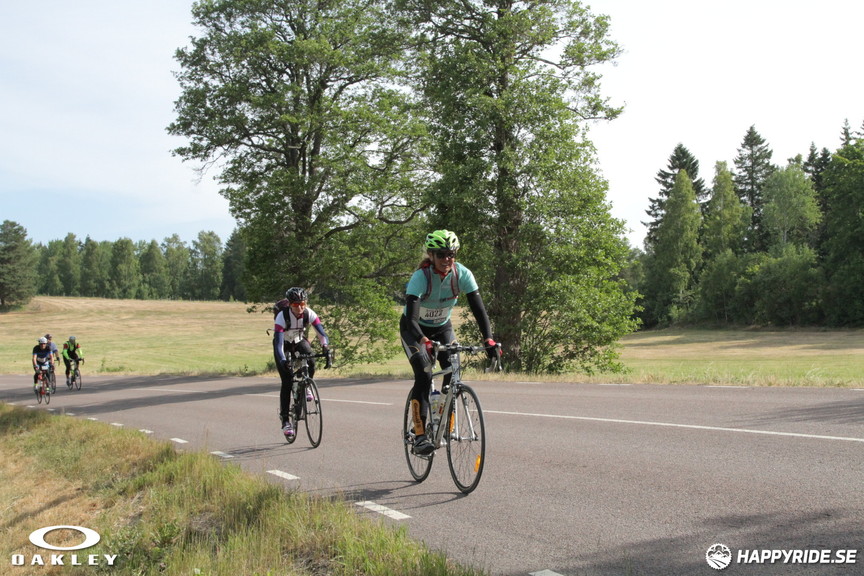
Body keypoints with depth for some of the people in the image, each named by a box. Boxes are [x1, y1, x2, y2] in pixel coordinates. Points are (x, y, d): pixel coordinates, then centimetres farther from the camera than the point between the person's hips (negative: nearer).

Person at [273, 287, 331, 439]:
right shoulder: (282, 316, -33)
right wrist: (283, 361, -55)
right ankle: (285, 419, -5)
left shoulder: (309, 314, -26)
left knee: (311, 362, -29)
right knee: (287, 382, -12)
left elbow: (322, 334, -31)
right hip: (284, 343, -3)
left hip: (300, 341, 3)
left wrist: (326, 350, -49)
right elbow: (278, 343, -40)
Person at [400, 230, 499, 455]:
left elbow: (478, 308, -24)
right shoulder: (420, 277, -32)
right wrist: (425, 342, -58)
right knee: (424, 375, -21)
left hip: (442, 327, 4)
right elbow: (411, 318, -41)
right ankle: (419, 435, -15)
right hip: (414, 329, -4)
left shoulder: (462, 274, -21)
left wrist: (488, 339, -39)